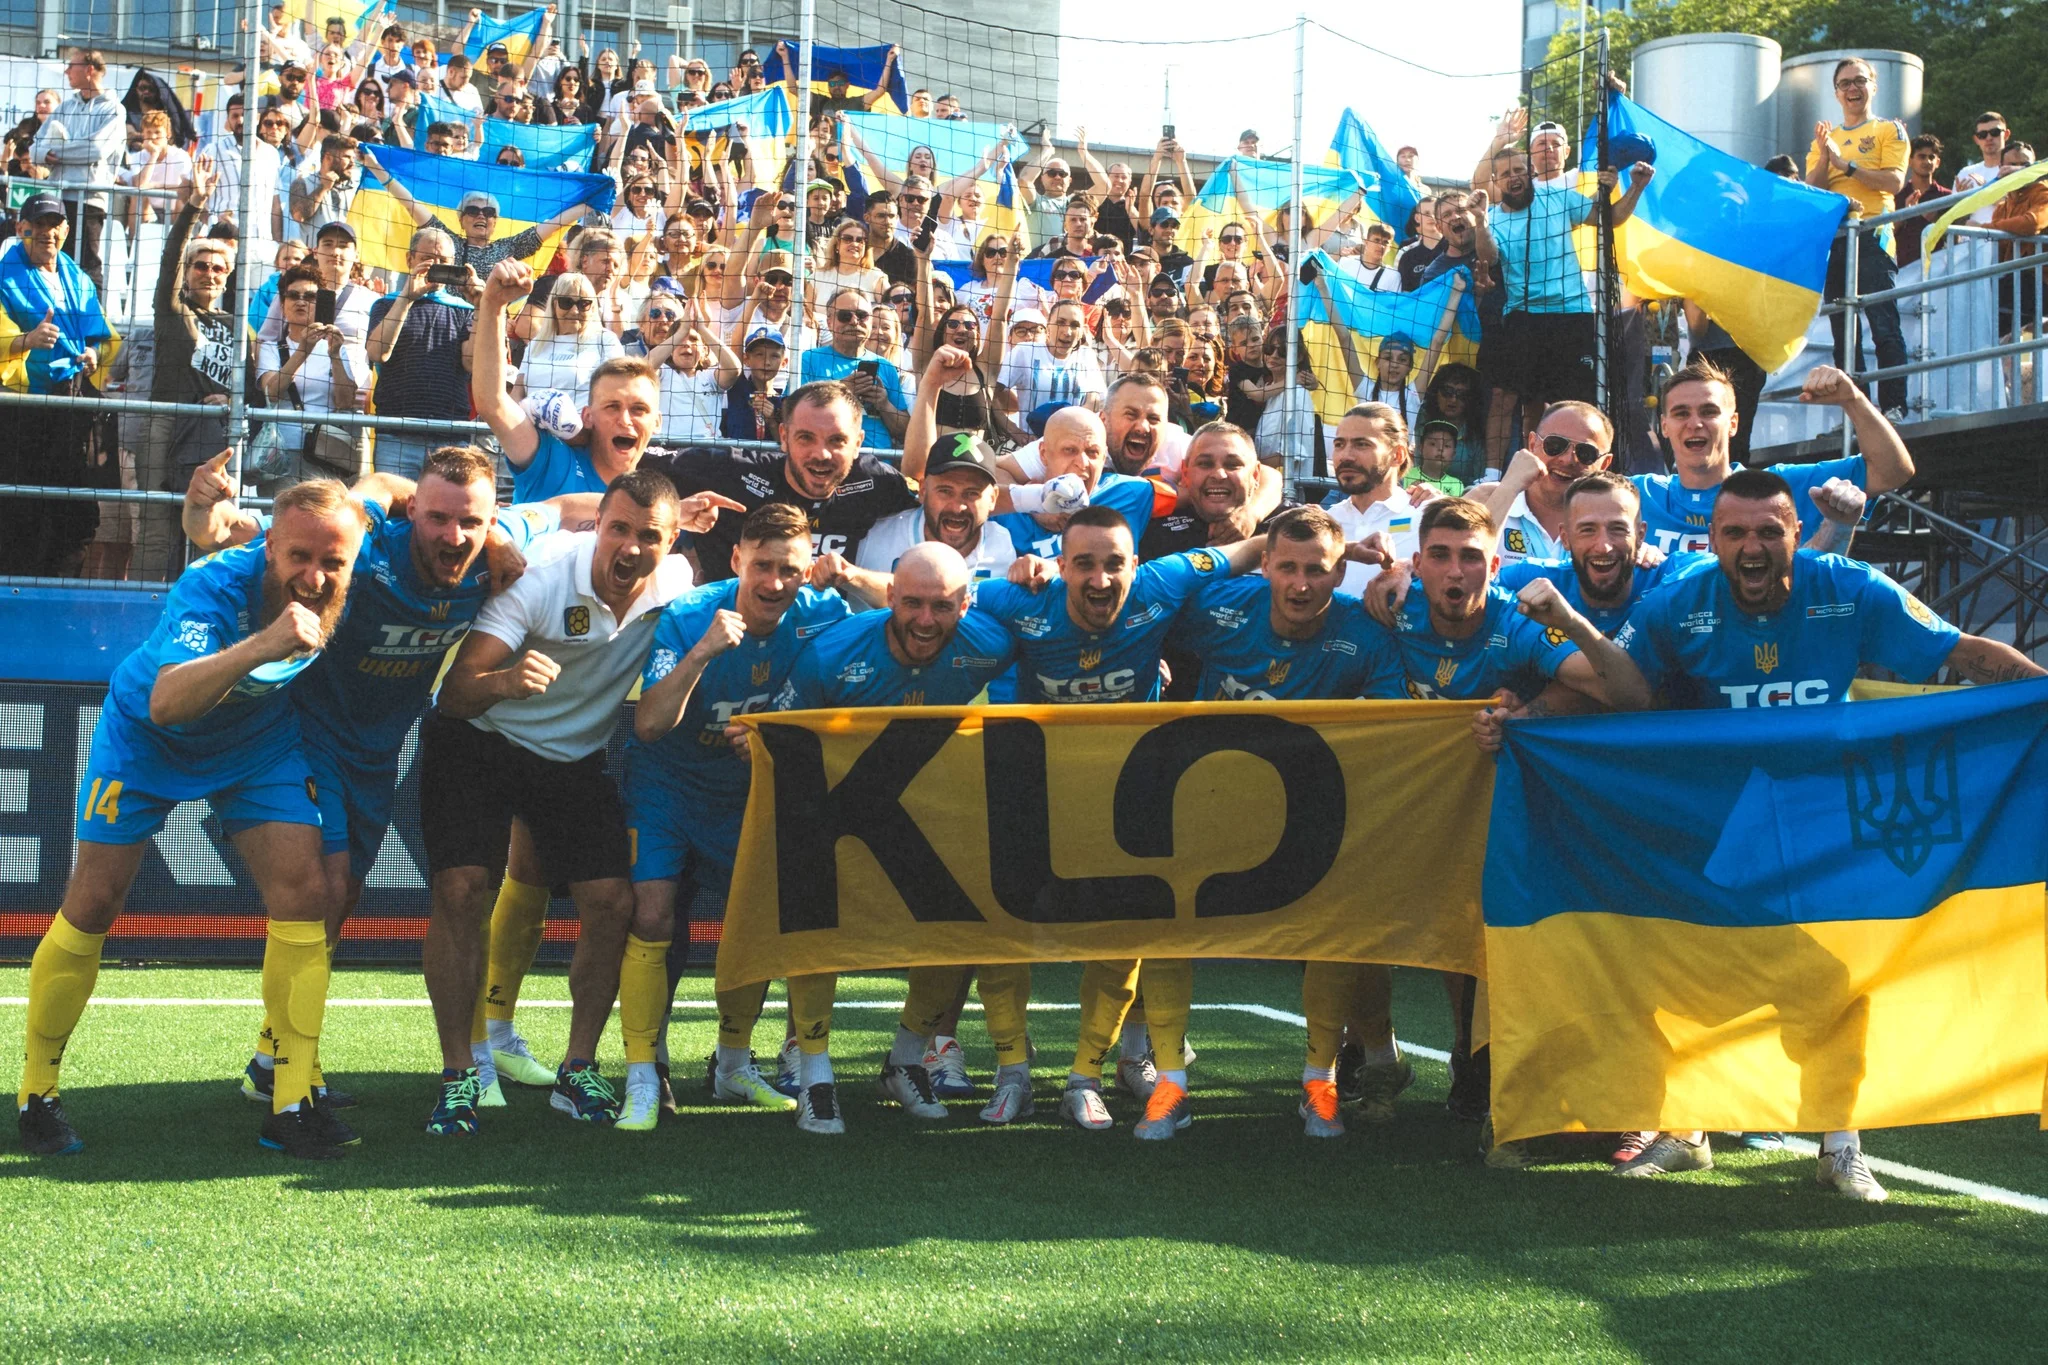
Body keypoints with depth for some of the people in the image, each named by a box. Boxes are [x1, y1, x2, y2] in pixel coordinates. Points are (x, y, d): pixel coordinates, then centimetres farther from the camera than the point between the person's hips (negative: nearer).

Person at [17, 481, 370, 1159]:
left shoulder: (346, 588, -24)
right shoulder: (212, 586, -37)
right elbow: (165, 702, -54)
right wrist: (260, 647, -64)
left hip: (261, 746, 4)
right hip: (147, 739, -3)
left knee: (303, 894, -11)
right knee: (92, 904, -2)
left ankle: (292, 1103, -5)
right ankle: (36, 1091, 16)